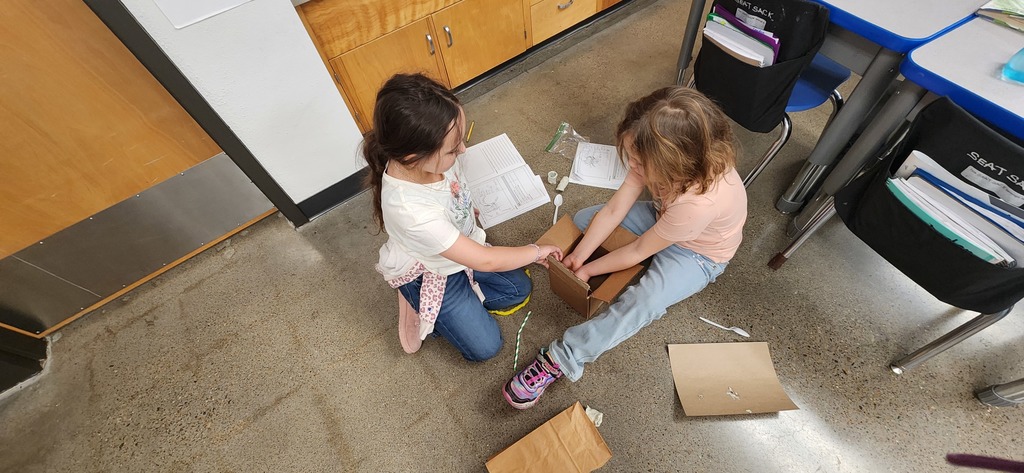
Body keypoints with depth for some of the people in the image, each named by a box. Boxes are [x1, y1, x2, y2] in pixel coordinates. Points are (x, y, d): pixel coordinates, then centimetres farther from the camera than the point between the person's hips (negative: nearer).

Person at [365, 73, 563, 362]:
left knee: (519, 289, 11)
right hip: (426, 275, -6)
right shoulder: (409, 210, -44)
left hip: (460, 248, 7)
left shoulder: (429, 157, -26)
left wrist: (467, 210, -2)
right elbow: (485, 261, -31)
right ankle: (424, 315, 16)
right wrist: (536, 251, -18)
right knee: (484, 346, 0)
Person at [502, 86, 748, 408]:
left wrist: (587, 270, -17)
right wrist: (578, 257, -21)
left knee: (643, 302, -33)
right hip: (662, 218, 7)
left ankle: (560, 359, -25)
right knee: (582, 219, -4)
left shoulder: (699, 201, -42)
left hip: (698, 253, -7)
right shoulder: (658, 160, -27)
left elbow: (638, 252, -29)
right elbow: (613, 211, -19)